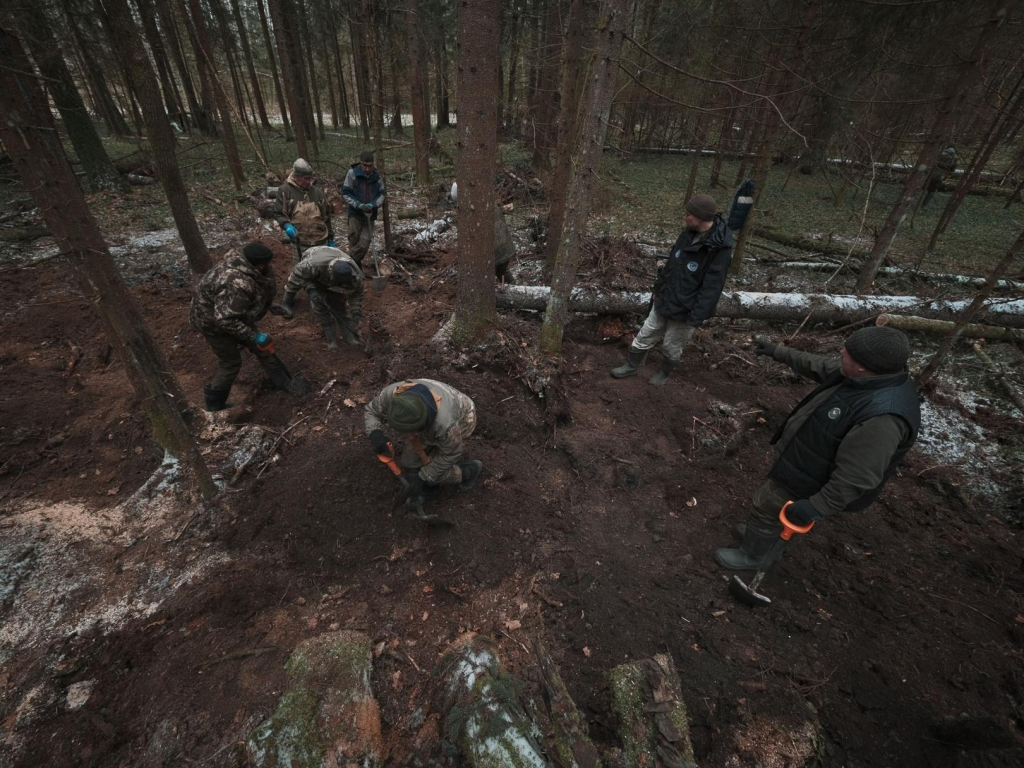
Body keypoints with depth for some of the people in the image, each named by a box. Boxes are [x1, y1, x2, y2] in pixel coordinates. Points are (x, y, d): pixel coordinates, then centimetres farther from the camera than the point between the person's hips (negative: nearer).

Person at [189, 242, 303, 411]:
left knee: (261, 347, 14)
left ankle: (281, 381, 31)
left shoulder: (240, 263, -13)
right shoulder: (237, 285, -40)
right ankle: (214, 404, 25)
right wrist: (253, 336, -30)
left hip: (234, 315, 9)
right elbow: (224, 320, -38)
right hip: (212, 321, -9)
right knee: (231, 363, 4)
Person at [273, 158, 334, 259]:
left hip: (321, 242, 3)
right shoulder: (285, 190, -1)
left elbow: (326, 217, 12)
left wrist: (331, 239, 12)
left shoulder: (317, 191, 8)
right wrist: (287, 225, -22)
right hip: (300, 244, -2)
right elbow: (278, 213, 1)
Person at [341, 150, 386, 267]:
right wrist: (358, 205, -18)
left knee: (364, 244, -3)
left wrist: (373, 204, -13)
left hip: (370, 214, 2)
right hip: (355, 213, -2)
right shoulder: (352, 173, -6)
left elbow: (381, 194, 6)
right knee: (354, 241, 3)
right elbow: (345, 193, -5)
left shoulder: (377, 176, 1)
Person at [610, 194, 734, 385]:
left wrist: (695, 319, -23)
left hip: (685, 311, -6)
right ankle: (631, 366, 36)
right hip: (664, 300, 6)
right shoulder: (689, 233, -1)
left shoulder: (720, 249, -23)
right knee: (644, 337, 16)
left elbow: (711, 289, -22)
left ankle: (664, 372, 40)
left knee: (672, 348, 14)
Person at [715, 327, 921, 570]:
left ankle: (751, 555, 38)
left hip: (811, 478, -8)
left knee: (768, 507, 13)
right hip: (806, 457, 8)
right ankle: (761, 532, 54)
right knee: (774, 502, 28)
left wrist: (816, 507, -24)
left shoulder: (882, 415, -38)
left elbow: (856, 476, -32)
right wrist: (779, 352, 15)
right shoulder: (872, 376, -11)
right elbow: (819, 367, 7)